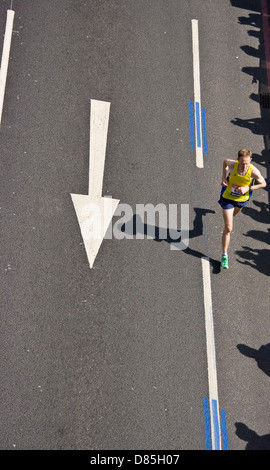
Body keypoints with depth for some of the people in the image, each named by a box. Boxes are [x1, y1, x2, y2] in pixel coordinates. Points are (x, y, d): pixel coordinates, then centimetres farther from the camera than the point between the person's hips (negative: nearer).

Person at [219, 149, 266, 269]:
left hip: (242, 199, 2)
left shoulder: (254, 171, -29)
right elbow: (225, 161, -2)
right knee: (228, 228, -6)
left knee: (234, 214, 37)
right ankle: (224, 255, 6)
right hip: (228, 198, -2)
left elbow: (263, 183, -12)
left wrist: (248, 188, -25)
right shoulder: (232, 165, -28)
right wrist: (223, 177, -12)